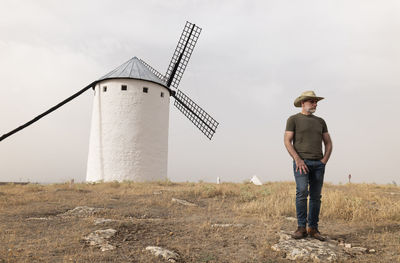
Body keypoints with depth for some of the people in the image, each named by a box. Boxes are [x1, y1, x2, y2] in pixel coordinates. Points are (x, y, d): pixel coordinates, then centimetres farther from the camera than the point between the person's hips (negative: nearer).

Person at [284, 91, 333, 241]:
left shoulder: (320, 121, 18)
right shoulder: (293, 119, 4)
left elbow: (328, 143, 18)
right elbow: (287, 141, -5)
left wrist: (325, 160, 2)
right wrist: (298, 160, -14)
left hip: (319, 163, 5)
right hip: (301, 162, -4)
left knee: (316, 196, 3)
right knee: (302, 192, -17)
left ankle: (313, 228, 11)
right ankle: (301, 228, -8)